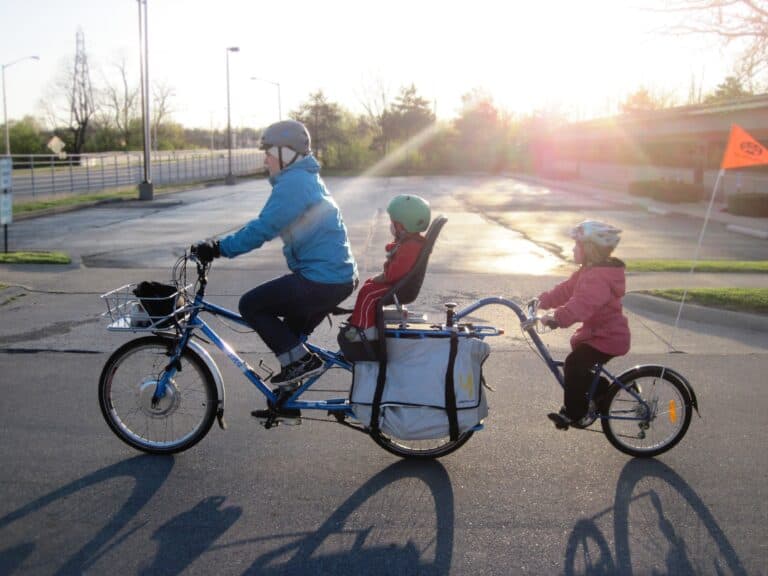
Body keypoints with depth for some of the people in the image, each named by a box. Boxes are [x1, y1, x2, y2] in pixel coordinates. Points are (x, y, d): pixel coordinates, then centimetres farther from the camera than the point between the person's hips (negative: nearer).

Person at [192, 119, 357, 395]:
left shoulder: (294, 182, -14)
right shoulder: (306, 178, 19)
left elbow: (262, 229, -21)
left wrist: (219, 248, -15)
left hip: (321, 281, -10)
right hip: (339, 277, 10)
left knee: (251, 305, -2)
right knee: (291, 332, 22)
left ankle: (300, 360, -2)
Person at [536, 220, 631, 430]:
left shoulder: (599, 278, -27)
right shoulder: (589, 271, 9)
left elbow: (581, 304, -42)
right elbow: (566, 289, 12)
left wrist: (556, 318, -52)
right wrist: (542, 300, 3)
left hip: (608, 338, -11)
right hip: (598, 332, 11)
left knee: (574, 364, -19)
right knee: (578, 366, 16)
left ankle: (573, 412, -9)